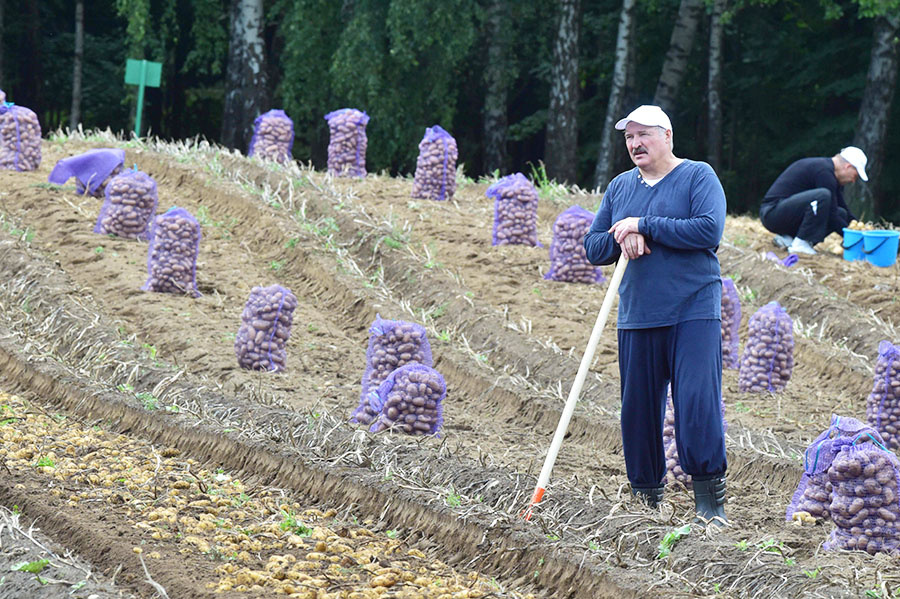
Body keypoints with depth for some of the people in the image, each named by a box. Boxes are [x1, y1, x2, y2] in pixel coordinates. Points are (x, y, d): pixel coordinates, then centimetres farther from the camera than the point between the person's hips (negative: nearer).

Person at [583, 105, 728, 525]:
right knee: (637, 408, 5)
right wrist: (621, 238, -9)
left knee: (697, 403, -13)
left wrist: (643, 226, -13)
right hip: (637, 316, 5)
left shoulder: (698, 176, 0)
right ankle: (646, 497, 17)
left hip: (693, 313, -5)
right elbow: (593, 248, 13)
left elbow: (709, 230, -15)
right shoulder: (619, 187, 15)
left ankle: (710, 500, -6)